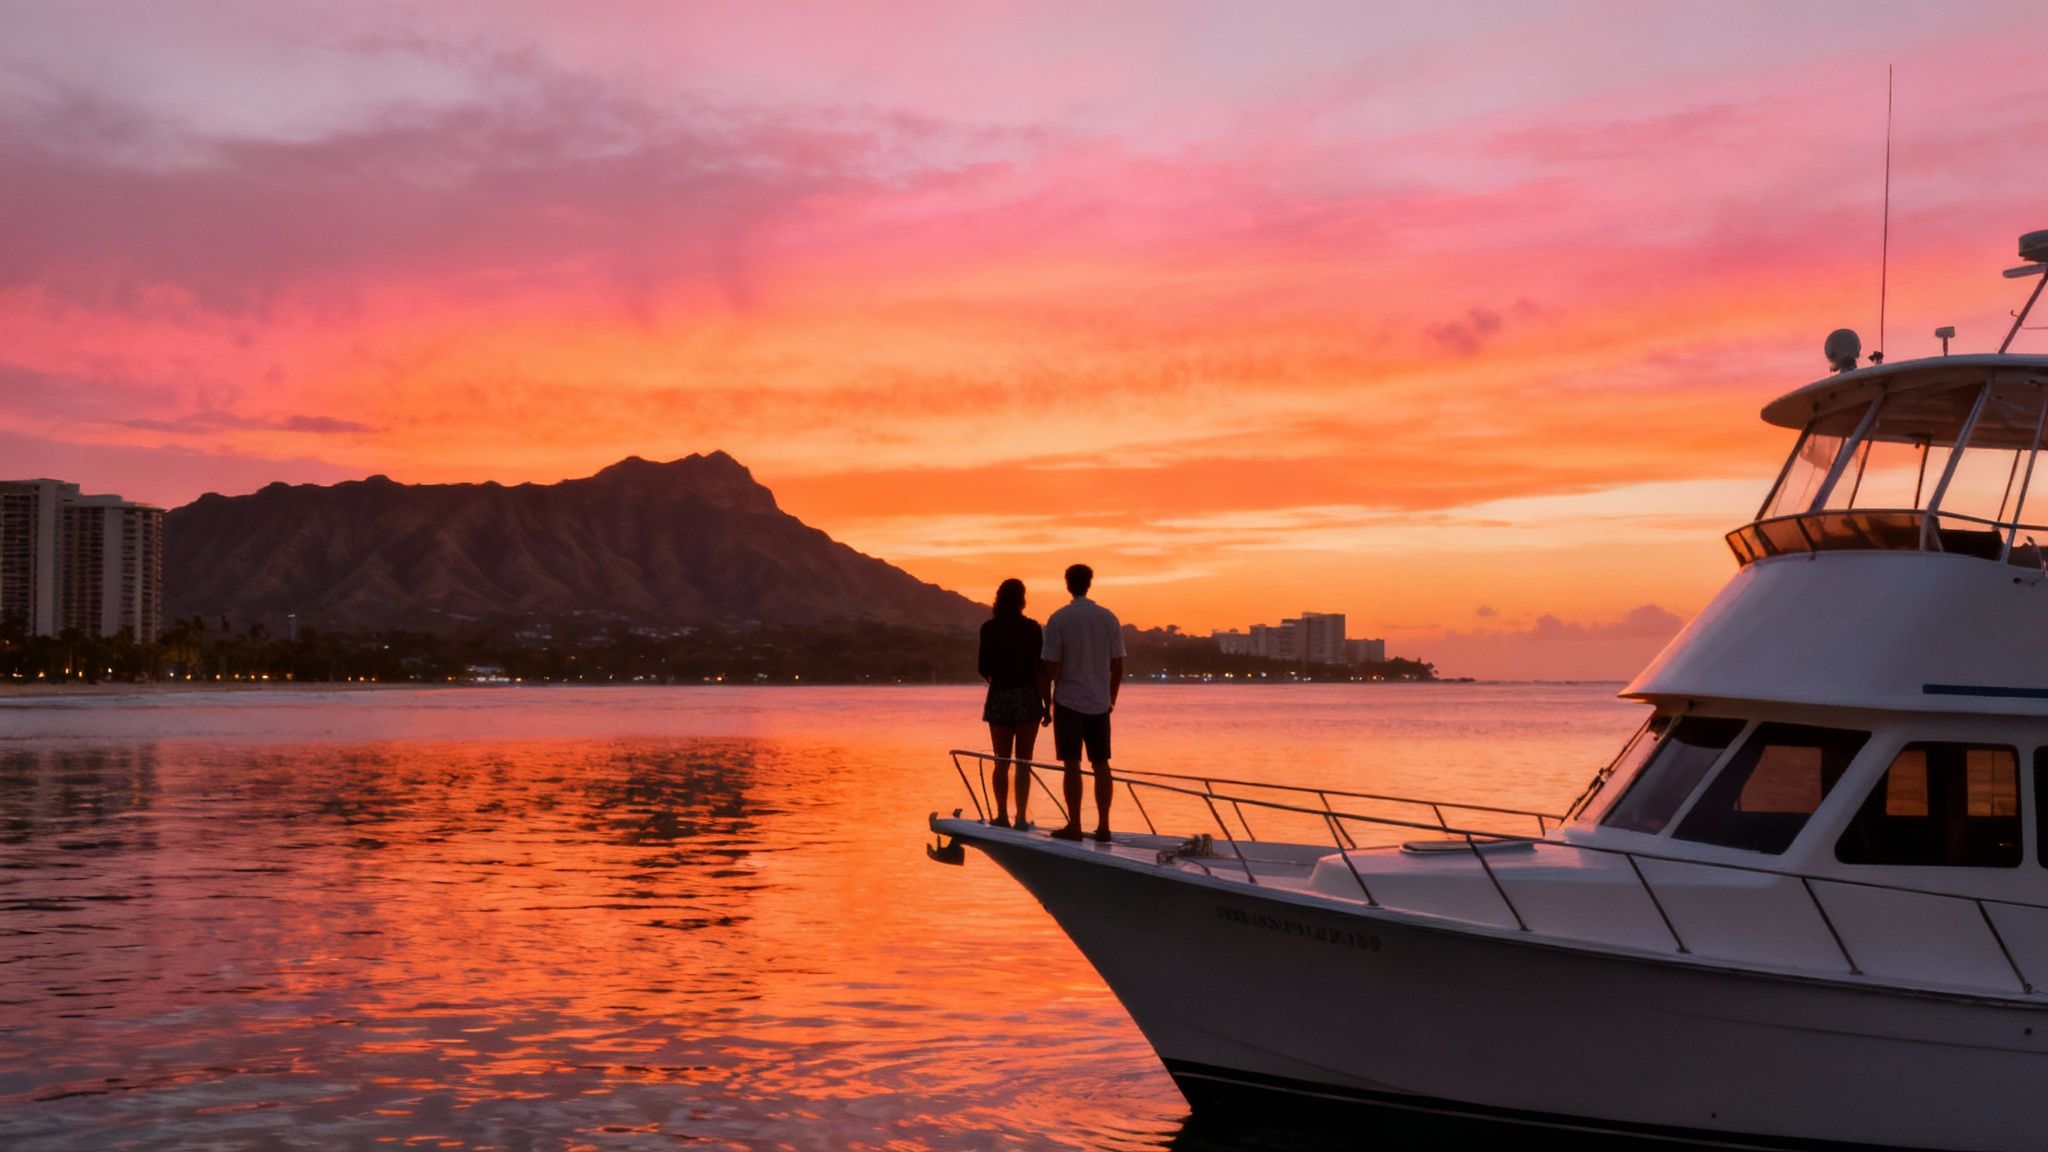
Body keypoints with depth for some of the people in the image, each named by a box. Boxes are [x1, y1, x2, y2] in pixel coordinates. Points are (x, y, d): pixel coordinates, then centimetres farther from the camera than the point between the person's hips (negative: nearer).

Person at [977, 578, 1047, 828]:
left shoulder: (989, 628, -1)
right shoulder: (1032, 628, -6)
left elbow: (984, 668, 2)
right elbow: (1039, 668, -7)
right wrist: (1047, 705, -1)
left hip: (999, 698, 2)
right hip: (1027, 697, -2)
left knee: (1001, 762, 11)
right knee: (1023, 762, 2)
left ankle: (1002, 815, 12)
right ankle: (1021, 817, -3)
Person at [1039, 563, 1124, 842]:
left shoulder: (1059, 619, -8)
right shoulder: (1109, 618, 3)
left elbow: (1051, 667, -9)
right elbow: (1118, 666, 6)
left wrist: (1046, 699, 4)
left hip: (1069, 702, -3)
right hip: (1099, 703, 3)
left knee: (1072, 765, 0)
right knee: (1100, 764, 8)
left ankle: (1074, 826, 1)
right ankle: (1103, 826, 9)